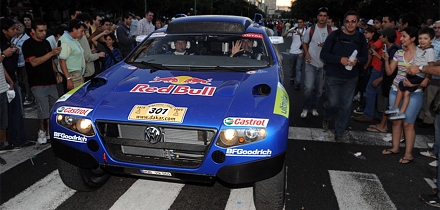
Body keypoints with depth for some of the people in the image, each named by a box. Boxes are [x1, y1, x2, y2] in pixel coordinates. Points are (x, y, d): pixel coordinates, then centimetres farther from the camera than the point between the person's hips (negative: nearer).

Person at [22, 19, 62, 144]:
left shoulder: (46, 43, 15)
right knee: (43, 110, -7)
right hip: (38, 84, -6)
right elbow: (34, 62, -17)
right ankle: (42, 131, 11)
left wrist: (57, 73, 9)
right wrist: (51, 53, -24)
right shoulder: (28, 44, -5)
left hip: (51, 82, 6)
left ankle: (49, 132, 16)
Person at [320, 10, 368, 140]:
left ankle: (339, 131, 25)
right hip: (333, 76, -3)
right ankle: (326, 118, 33)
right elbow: (323, 54, -9)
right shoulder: (335, 35, -7)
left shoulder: (361, 38, 3)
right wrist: (340, 59, -24)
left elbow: (365, 58, 7)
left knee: (346, 105, 8)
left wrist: (357, 61, -18)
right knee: (333, 103, -2)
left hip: (351, 77, 3)